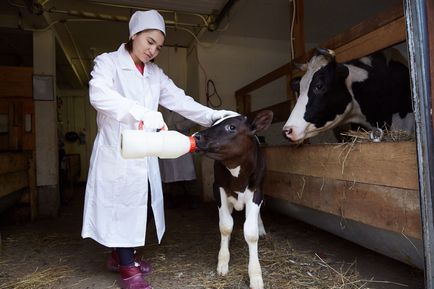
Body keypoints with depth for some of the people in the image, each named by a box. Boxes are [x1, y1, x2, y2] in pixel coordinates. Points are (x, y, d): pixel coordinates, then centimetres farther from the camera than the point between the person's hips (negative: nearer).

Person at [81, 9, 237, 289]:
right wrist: (143, 113, -36)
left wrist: (212, 115, -11)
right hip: (116, 150, -6)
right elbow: (99, 94, -24)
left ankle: (119, 257, 31)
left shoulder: (156, 73, 13)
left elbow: (179, 100, 4)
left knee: (139, 203, 11)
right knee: (122, 205, 0)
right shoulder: (108, 62, -4)